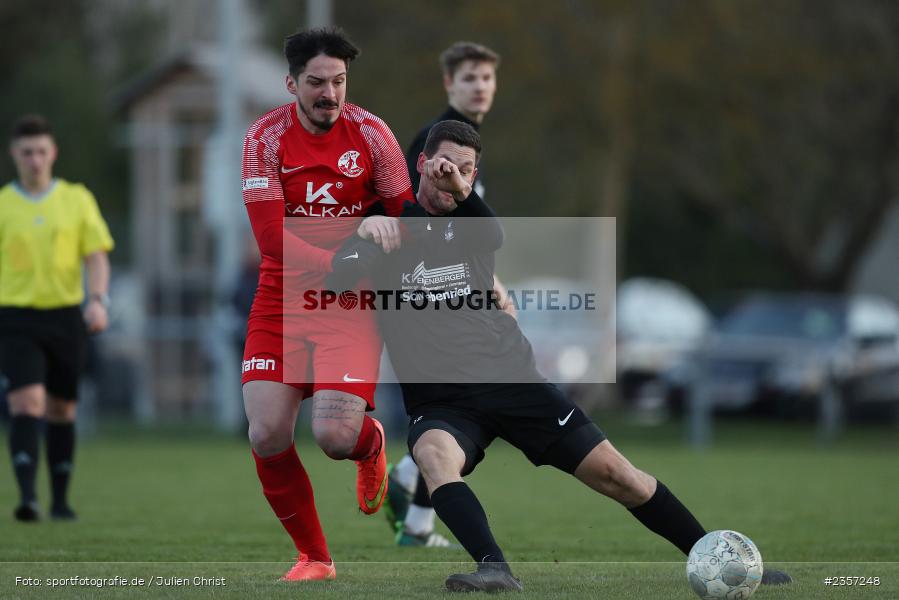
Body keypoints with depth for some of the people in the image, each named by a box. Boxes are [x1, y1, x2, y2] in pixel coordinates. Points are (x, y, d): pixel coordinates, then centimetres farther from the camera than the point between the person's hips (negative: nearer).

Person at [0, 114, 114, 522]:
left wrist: (98, 300, -15)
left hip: (66, 317, 2)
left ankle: (60, 499, 22)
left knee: (61, 410, 10)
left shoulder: (77, 199, 6)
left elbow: (97, 256, 2)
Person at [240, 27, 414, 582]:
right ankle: (314, 557, 9)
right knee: (267, 436, -11)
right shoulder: (267, 137, -7)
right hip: (282, 301, 1)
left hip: (350, 304, -1)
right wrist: (345, 260, -24)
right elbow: (273, 236, -15)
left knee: (336, 435, -19)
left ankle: (372, 444, 22)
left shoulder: (371, 133, -5)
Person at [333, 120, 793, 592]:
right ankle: (495, 570, -48)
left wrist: (460, 192, -41)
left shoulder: (471, 222, 7)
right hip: (440, 400, -2)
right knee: (434, 454, -37)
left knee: (613, 472, -2)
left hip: (509, 378, 2)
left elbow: (495, 236, -19)